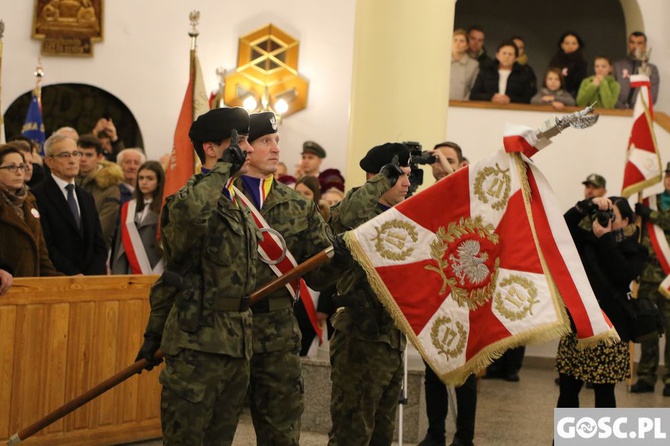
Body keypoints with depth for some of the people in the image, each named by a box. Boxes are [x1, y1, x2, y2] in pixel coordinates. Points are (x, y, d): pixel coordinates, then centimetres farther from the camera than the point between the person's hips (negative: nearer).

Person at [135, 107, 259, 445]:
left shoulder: (238, 207, 17)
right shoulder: (190, 198, -10)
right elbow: (187, 213, -39)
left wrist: (154, 333, 21)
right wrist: (223, 167, -23)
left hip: (237, 344, 9)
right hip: (197, 344, -9)